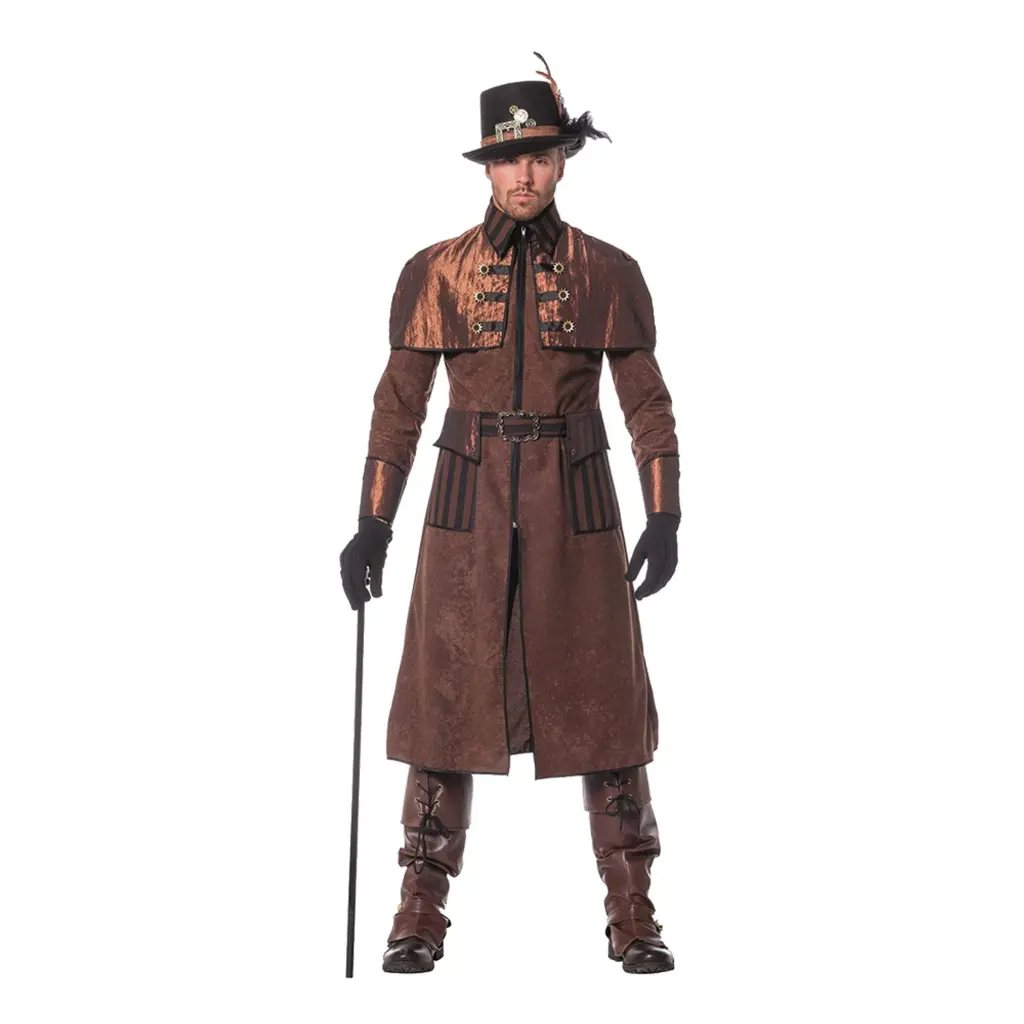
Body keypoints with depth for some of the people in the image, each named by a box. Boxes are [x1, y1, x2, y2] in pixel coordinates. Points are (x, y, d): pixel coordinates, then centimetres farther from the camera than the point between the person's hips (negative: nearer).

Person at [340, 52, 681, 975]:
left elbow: (649, 405, 2)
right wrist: (373, 525, -2)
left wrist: (665, 519, -8)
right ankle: (422, 915, 12)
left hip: (577, 510, 0)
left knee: (605, 703, 1)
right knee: (445, 700, 1)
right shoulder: (436, 273, 2)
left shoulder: (608, 273, 2)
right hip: (468, 509, 0)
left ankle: (633, 916, 12)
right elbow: (399, 406, 4)